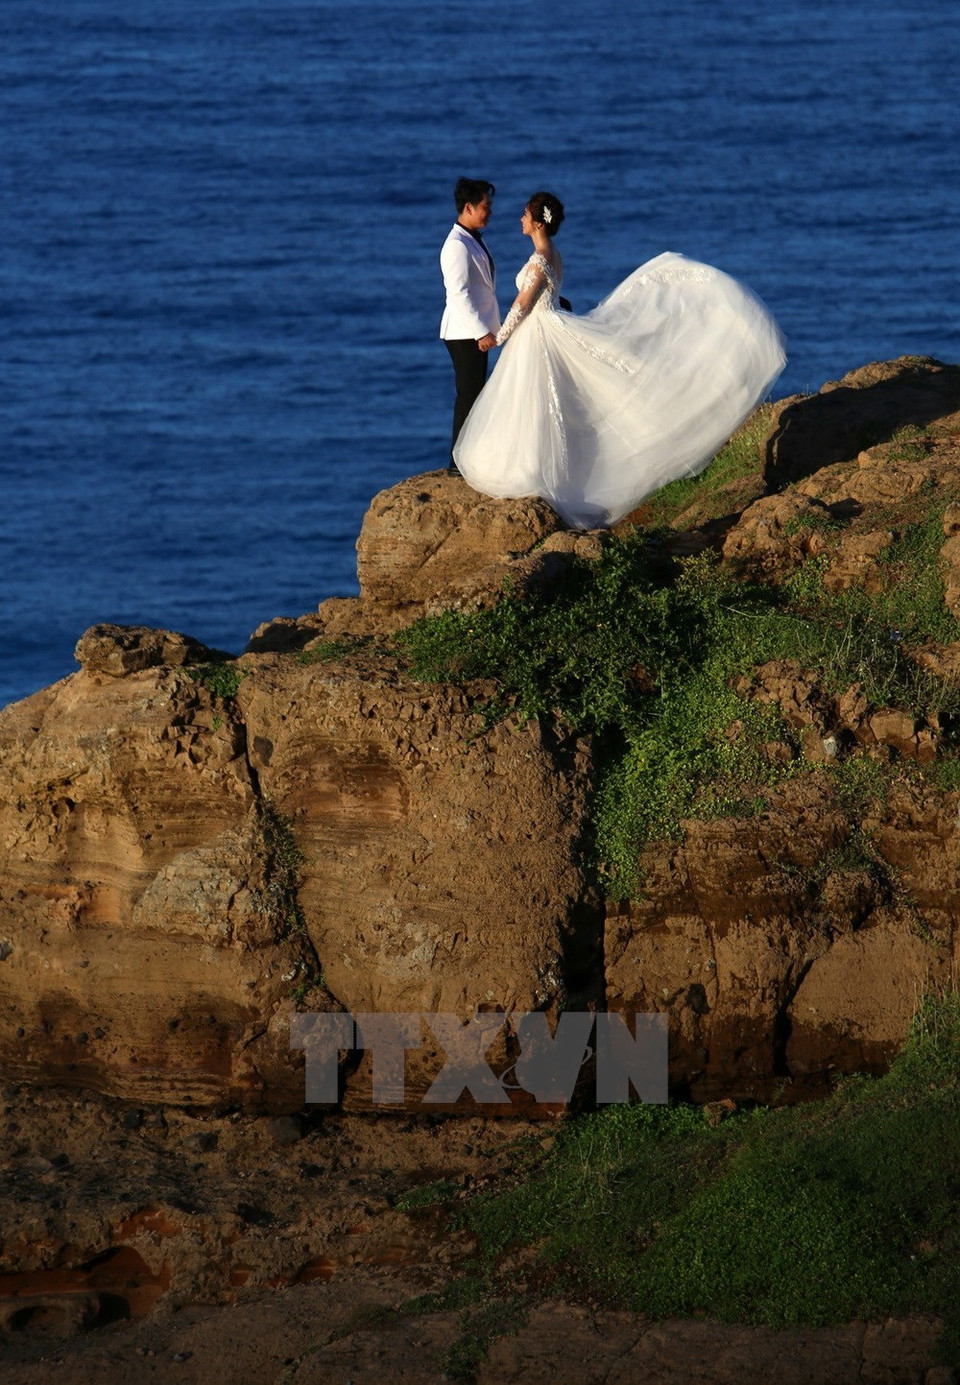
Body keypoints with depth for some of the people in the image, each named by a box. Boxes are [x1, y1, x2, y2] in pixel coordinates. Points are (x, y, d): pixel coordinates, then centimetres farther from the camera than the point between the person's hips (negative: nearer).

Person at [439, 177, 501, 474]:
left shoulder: (474, 240, 14)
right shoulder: (457, 245, -18)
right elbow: (458, 294, -22)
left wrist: (489, 328, 21)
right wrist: (481, 332, -23)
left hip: (478, 329, 10)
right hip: (465, 333, -10)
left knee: (474, 394, 13)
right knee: (468, 395, -6)